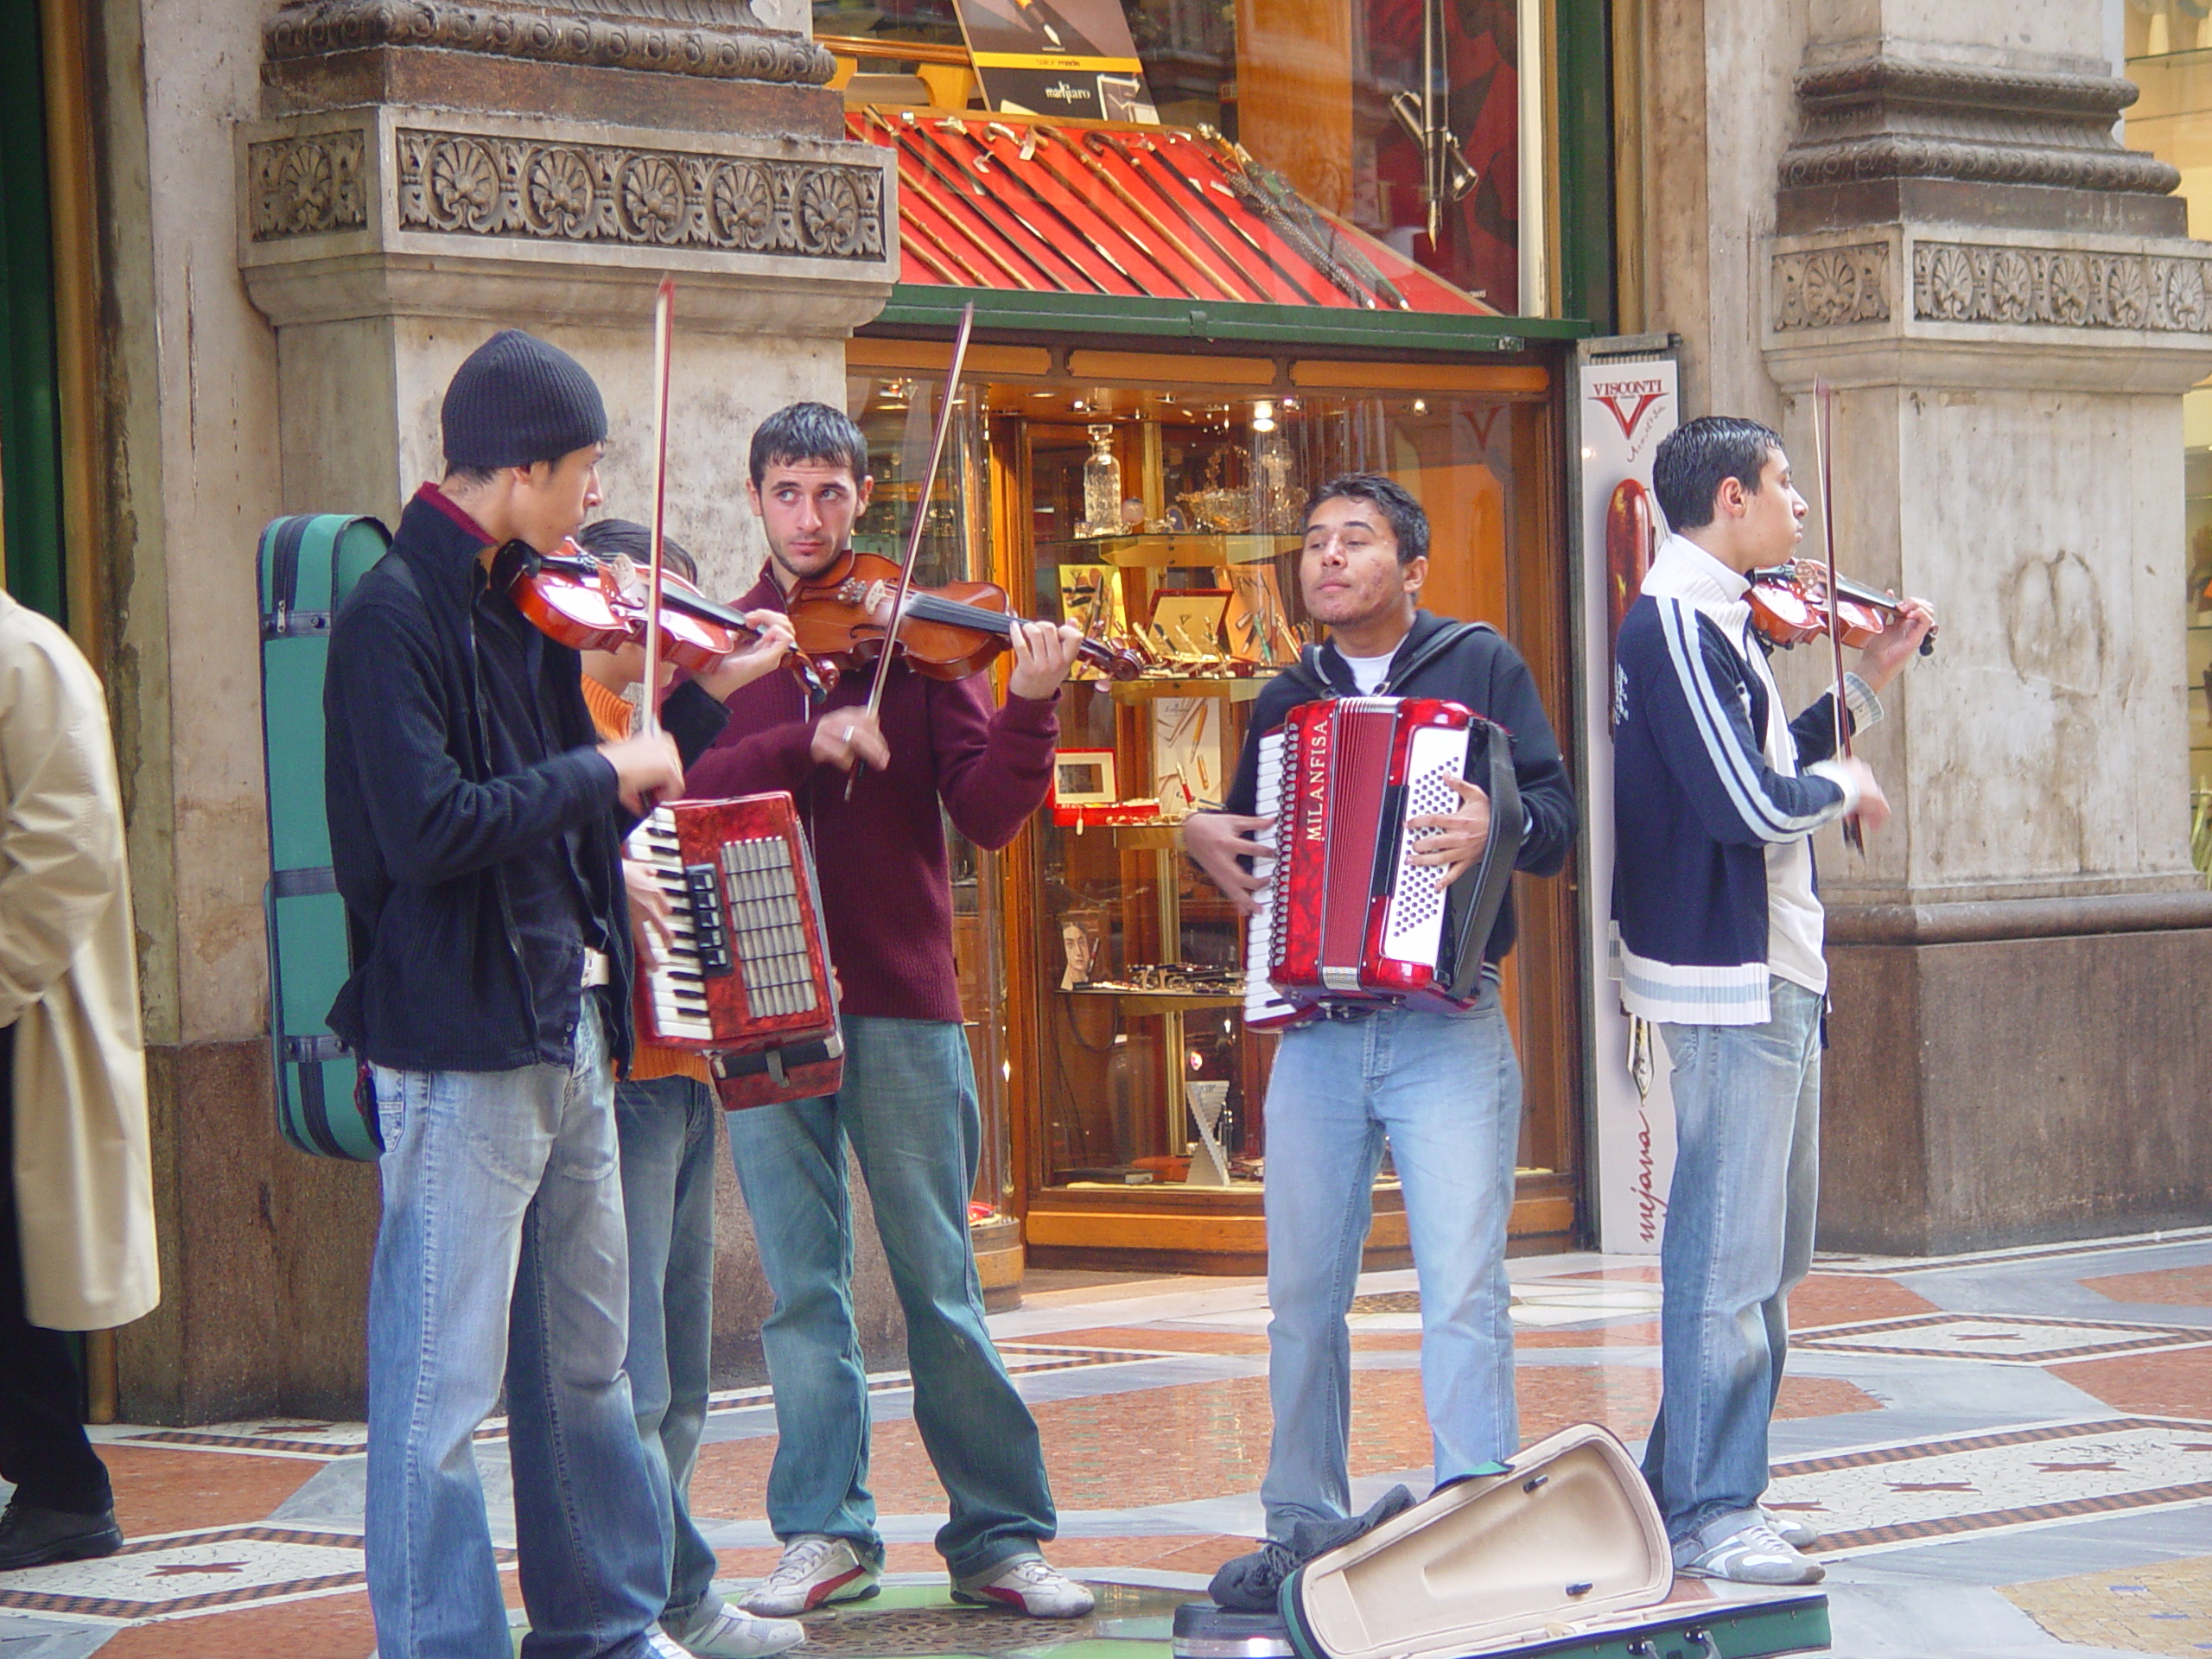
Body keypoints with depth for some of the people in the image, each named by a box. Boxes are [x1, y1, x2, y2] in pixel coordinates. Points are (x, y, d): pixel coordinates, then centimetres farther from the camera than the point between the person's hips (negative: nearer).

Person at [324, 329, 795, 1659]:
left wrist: (706, 699, 14)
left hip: (566, 1033, 9)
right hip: (461, 1046, -9)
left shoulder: (519, 610, 12)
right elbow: (428, 830, -26)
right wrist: (604, 771, -16)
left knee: (587, 1358, 18)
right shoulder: (395, 615, -15)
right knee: (444, 1382, -5)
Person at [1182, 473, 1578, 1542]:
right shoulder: (1286, 701, 17)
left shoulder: (1481, 667, 4)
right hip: (1314, 1031, 4)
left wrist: (1501, 825, -24)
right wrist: (1199, 836, 5)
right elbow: (1248, 840, 27)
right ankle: (1304, 1525, 17)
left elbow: (1557, 814, -3)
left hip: (1446, 1026, -4)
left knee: (1463, 1287, -11)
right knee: (1304, 1291, 7)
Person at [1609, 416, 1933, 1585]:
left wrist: (1867, 683, 21)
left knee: (1761, 1249, 17)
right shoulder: (1679, 623, -16)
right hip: (1730, 974, -11)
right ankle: (1709, 1519, -1)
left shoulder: (1710, 620, 15)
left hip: (1767, 971, 11)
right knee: (1729, 1252, -6)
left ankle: (1689, 1485, 24)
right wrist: (1843, 784, -7)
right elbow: (1750, 803, -24)